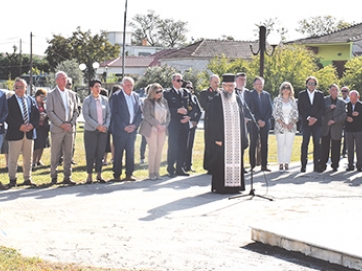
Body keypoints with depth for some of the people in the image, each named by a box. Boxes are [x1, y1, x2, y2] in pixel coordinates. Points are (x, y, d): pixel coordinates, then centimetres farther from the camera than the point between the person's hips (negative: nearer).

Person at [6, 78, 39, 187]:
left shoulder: (31, 100, 11)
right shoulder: (9, 101, -2)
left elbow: (36, 115, 9)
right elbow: (8, 117, -8)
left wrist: (32, 125, -9)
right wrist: (19, 127, -17)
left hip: (29, 133, 4)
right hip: (15, 133, -4)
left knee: (28, 158, 10)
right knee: (13, 158, 0)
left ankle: (27, 179, 20)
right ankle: (12, 179, 11)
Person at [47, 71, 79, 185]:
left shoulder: (72, 94, 12)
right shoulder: (51, 94, 0)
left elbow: (75, 111, 13)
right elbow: (49, 112, -7)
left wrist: (71, 123, -3)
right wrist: (61, 124, -13)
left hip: (70, 128, 4)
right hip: (57, 129, -4)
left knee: (68, 155, 5)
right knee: (55, 155, 1)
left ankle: (67, 177, 10)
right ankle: (54, 177, 11)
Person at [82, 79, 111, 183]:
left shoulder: (105, 99, 8)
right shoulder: (87, 100, -2)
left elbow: (109, 114, 9)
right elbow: (86, 115, -7)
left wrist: (106, 125, -6)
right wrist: (97, 126, -13)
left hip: (103, 130, 3)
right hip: (90, 130, -3)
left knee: (100, 152, 4)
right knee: (90, 153, -2)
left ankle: (99, 174, 13)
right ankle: (89, 175, 6)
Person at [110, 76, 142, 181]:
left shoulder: (136, 96, 11)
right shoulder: (116, 96, -5)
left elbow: (139, 112, 11)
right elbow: (114, 113, -9)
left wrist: (135, 125, -4)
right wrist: (124, 127, -13)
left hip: (132, 129, 5)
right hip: (120, 129, -5)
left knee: (131, 152, 6)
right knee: (118, 153, -1)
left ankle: (129, 174, 14)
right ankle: (117, 175, 6)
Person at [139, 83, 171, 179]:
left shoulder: (164, 101, 11)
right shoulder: (148, 102, -4)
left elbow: (168, 115, 11)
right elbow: (147, 115, -11)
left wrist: (165, 125, -4)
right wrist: (157, 124, -15)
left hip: (162, 130, 5)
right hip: (151, 129, -5)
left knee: (159, 151, 3)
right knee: (153, 150, -8)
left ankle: (157, 172, 9)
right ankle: (151, 173, 0)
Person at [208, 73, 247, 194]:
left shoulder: (237, 99, 13)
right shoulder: (216, 99, -2)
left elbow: (242, 118, 15)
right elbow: (214, 120, -6)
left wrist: (243, 137, 9)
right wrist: (217, 138, -13)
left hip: (236, 137, 5)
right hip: (222, 137, -5)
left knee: (236, 160, 5)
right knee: (222, 161, -4)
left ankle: (235, 185, 11)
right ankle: (221, 186, 2)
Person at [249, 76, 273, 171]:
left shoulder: (267, 95, 12)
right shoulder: (250, 95, -1)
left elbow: (270, 109, 8)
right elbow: (251, 110, -6)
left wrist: (264, 121, -3)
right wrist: (258, 120, -11)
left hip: (265, 123, 4)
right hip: (254, 123, -3)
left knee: (264, 144, 3)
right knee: (253, 144, -4)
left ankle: (264, 165, 7)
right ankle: (252, 165, -1)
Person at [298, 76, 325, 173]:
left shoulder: (320, 94, 11)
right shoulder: (301, 94, 8)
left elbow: (322, 109, 5)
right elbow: (300, 109, 0)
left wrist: (315, 118, -8)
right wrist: (308, 117, -11)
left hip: (317, 122, 1)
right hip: (305, 123, -1)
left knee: (317, 143, -2)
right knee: (305, 143, -1)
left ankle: (317, 165, -1)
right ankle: (303, 165, 0)